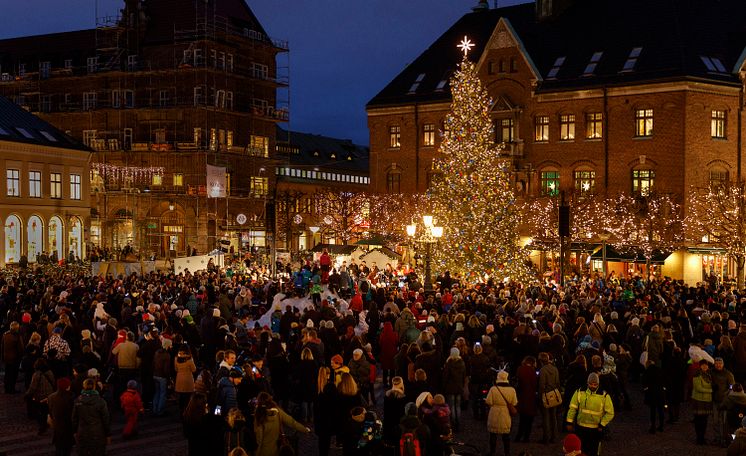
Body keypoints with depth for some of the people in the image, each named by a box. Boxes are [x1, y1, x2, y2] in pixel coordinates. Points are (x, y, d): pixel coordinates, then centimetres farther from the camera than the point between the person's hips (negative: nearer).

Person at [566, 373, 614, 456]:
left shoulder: (604, 396, -10)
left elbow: (610, 413, -5)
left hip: (596, 430, -2)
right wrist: (569, 422, 1)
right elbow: (572, 408, 2)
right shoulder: (579, 393, -5)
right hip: (581, 428, 2)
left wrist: (602, 425, -10)